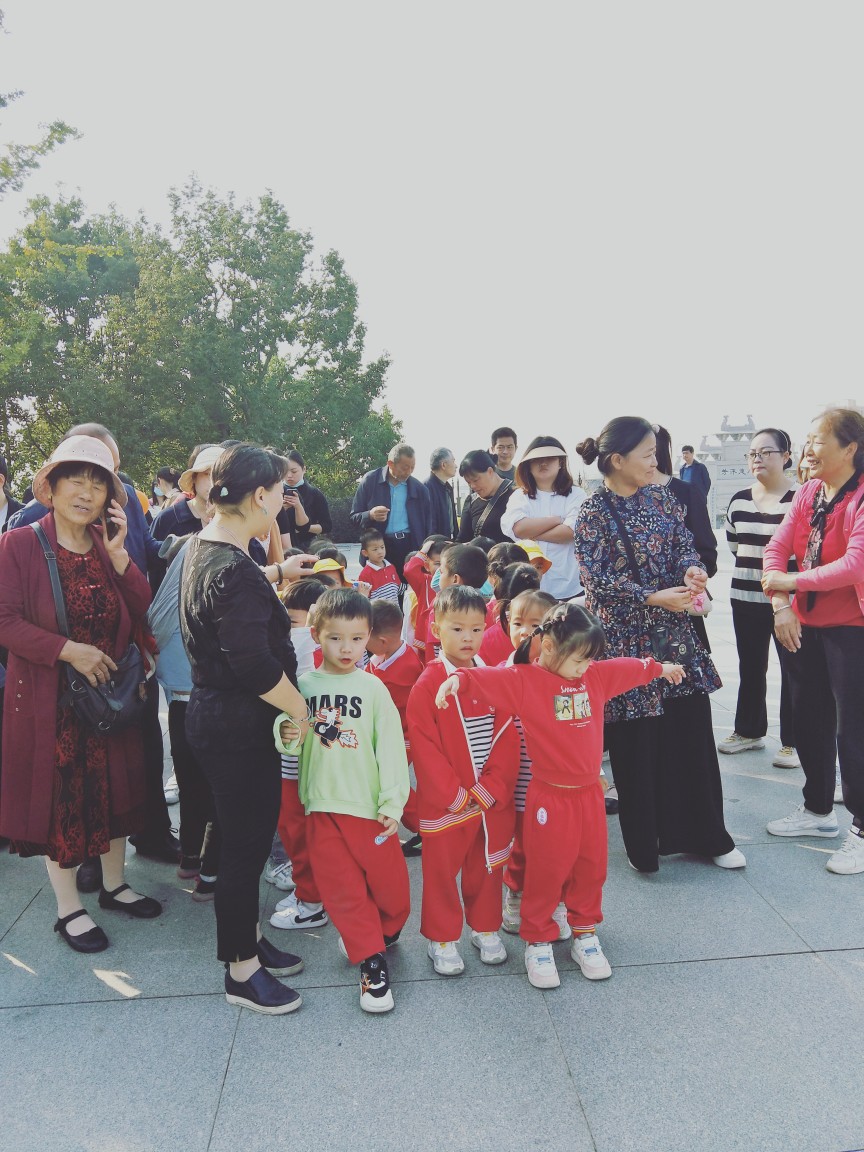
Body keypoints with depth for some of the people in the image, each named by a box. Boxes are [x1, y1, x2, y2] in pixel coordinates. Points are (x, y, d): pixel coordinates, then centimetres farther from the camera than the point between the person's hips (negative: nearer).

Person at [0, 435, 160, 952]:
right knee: (59, 798, 7)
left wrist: (119, 556, -14)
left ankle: (115, 885, 36)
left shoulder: (110, 547, 4)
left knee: (115, 790, 16)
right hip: (49, 701, -5)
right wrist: (69, 649, -23)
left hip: (111, 693, 5)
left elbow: (142, 613, -3)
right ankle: (69, 908, 25)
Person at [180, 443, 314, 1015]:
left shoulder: (202, 547, 6)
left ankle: (248, 940, 38)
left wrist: (280, 570, 32)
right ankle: (243, 972, 23)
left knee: (249, 836, 21)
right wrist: (302, 708, -15)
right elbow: (256, 666, -28)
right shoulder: (235, 572, -26)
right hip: (239, 728, -10)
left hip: (214, 716, 10)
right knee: (247, 844, 5)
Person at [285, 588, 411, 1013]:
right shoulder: (303, 686, 2)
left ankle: (380, 935, 36)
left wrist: (393, 802, -10)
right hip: (321, 806, 1)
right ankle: (372, 962, 21)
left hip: (369, 806, -1)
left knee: (390, 886, 6)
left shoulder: (372, 687, -3)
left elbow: (390, 747, -4)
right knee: (343, 889, 5)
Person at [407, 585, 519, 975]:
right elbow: (423, 745, -13)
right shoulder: (427, 684, -11)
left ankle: (486, 928, 36)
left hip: (493, 800, 4)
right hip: (444, 804, -3)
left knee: (487, 868, 17)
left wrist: (491, 788, -11)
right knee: (440, 871, 10)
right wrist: (455, 795, -14)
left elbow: (507, 737, -1)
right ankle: (441, 939, 27)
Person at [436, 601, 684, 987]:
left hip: (590, 793, 6)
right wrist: (459, 678, -49)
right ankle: (537, 942, 25)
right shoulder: (524, 680, -14)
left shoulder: (596, 675, 4)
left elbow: (629, 669, 21)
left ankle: (584, 935, 36)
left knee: (591, 868, 17)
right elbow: (489, 679, -29)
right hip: (549, 798, -6)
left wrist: (659, 668, 37)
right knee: (546, 872, 7)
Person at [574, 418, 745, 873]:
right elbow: (600, 582, -14)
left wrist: (692, 568, -14)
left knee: (693, 731, 10)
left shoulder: (660, 498, 7)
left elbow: (684, 544, 8)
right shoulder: (592, 514, -9)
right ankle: (644, 844, 22)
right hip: (627, 639, -5)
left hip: (675, 633, 5)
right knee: (637, 745, 4)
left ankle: (706, 835, 27)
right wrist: (654, 598, -22)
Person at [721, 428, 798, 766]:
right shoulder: (738, 500, 7)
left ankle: (793, 742, 13)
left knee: (793, 670, 1)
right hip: (745, 597, 5)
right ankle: (749, 730, 29)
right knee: (750, 667, 15)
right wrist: (756, 559, 10)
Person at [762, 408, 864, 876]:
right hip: (805, 626, 7)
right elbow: (777, 548, -2)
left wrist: (793, 582, -22)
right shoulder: (806, 494, 5)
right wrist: (780, 604, -14)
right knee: (808, 721, 16)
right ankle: (818, 811, 36)